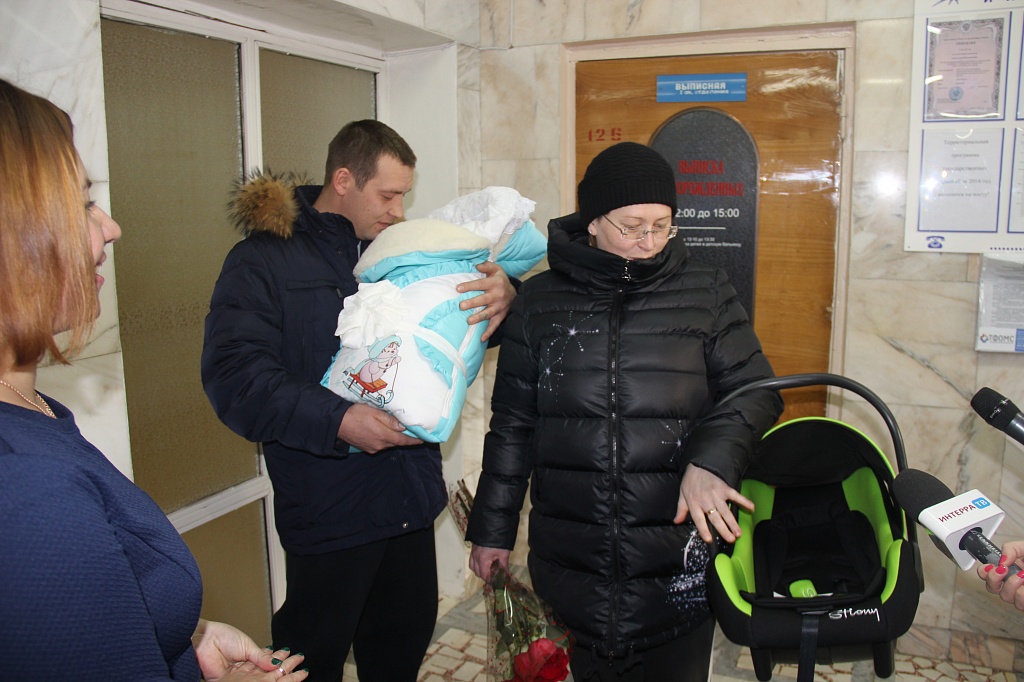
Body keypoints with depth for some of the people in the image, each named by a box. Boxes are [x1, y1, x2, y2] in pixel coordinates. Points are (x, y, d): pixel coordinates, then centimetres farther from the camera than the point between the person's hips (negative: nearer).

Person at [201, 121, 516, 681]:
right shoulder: (262, 261, -7)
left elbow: (465, 330, 13)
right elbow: (234, 374, -18)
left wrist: (502, 295, -12)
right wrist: (336, 421, -29)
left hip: (412, 495, 6)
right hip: (327, 510, -5)